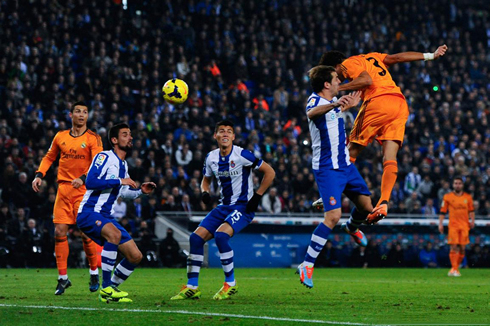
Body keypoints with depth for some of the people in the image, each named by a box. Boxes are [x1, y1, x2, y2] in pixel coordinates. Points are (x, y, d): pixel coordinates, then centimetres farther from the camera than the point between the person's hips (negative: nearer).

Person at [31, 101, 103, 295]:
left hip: (84, 190, -4)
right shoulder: (61, 137, 11)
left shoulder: (93, 138, -2)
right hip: (63, 189, 4)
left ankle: (94, 274, 11)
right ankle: (63, 278, 6)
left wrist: (83, 178, -28)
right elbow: (49, 157, 22)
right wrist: (39, 175, 6)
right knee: (59, 232, -3)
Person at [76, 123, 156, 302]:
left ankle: (111, 288, 17)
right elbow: (90, 181, -22)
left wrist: (141, 191, 14)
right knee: (114, 234, -38)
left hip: (105, 216, 9)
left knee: (136, 256, 0)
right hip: (88, 212, -9)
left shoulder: (123, 165, 18)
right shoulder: (104, 157, -8)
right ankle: (105, 288, -32)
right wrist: (120, 181, -21)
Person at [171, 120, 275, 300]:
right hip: (224, 206, 7)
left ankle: (230, 284, -14)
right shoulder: (211, 158, 5)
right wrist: (205, 192, 1)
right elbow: (206, 179, 23)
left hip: (243, 206, -7)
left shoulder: (241, 155, -14)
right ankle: (191, 287, 0)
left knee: (220, 235, -29)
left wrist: (257, 197, -11)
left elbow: (270, 172, -9)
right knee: (196, 237, -7)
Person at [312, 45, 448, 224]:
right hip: (400, 103, 7)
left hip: (378, 101, -7)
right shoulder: (372, 57, 29)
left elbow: (367, 80, -12)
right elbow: (399, 57, 26)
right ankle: (383, 203, -16)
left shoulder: (348, 64, 5)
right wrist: (430, 56, 27)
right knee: (390, 157, -3)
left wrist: (338, 88, -9)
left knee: (352, 150, 4)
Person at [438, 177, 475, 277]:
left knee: (462, 248, 0)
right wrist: (440, 224, -1)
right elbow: (443, 211, 6)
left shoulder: (468, 197, 10)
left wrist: (472, 220, 2)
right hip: (453, 225, -2)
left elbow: (471, 210, 16)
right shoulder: (447, 197, 5)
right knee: (453, 247, -11)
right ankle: (454, 269, -11)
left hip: (464, 225, 2)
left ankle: (456, 267, 13)